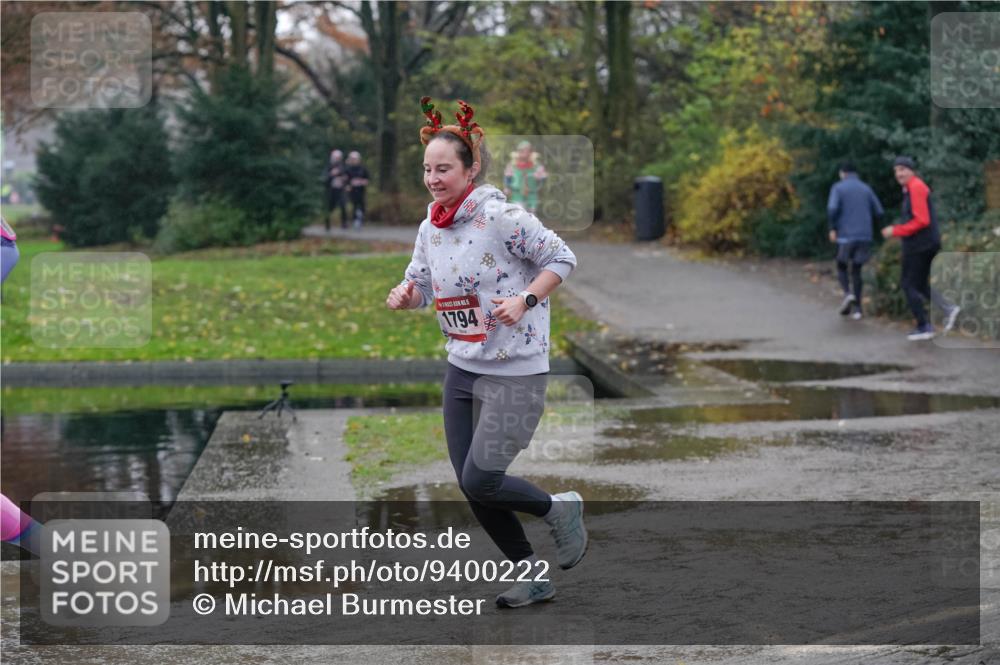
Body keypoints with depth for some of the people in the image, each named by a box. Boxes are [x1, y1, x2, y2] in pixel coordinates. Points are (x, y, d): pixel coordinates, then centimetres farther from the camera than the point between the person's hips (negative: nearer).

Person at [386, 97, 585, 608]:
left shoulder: (500, 217, -17)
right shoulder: (430, 228, 4)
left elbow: (561, 258, -10)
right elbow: (421, 282, 14)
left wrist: (525, 300, -23)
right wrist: (405, 294, -9)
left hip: (515, 372, -8)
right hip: (462, 368, 8)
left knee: (481, 481, -11)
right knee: (471, 487, 8)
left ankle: (560, 510, 18)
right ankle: (534, 578, 25)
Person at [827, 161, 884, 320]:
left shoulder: (838, 188, -1)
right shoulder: (866, 189, 11)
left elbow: (832, 209, -17)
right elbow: (879, 213, 10)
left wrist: (832, 229, -4)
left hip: (845, 236, -3)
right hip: (864, 236, 3)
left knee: (842, 268, 15)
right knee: (856, 270, 12)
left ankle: (848, 294, -12)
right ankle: (857, 308, 3)